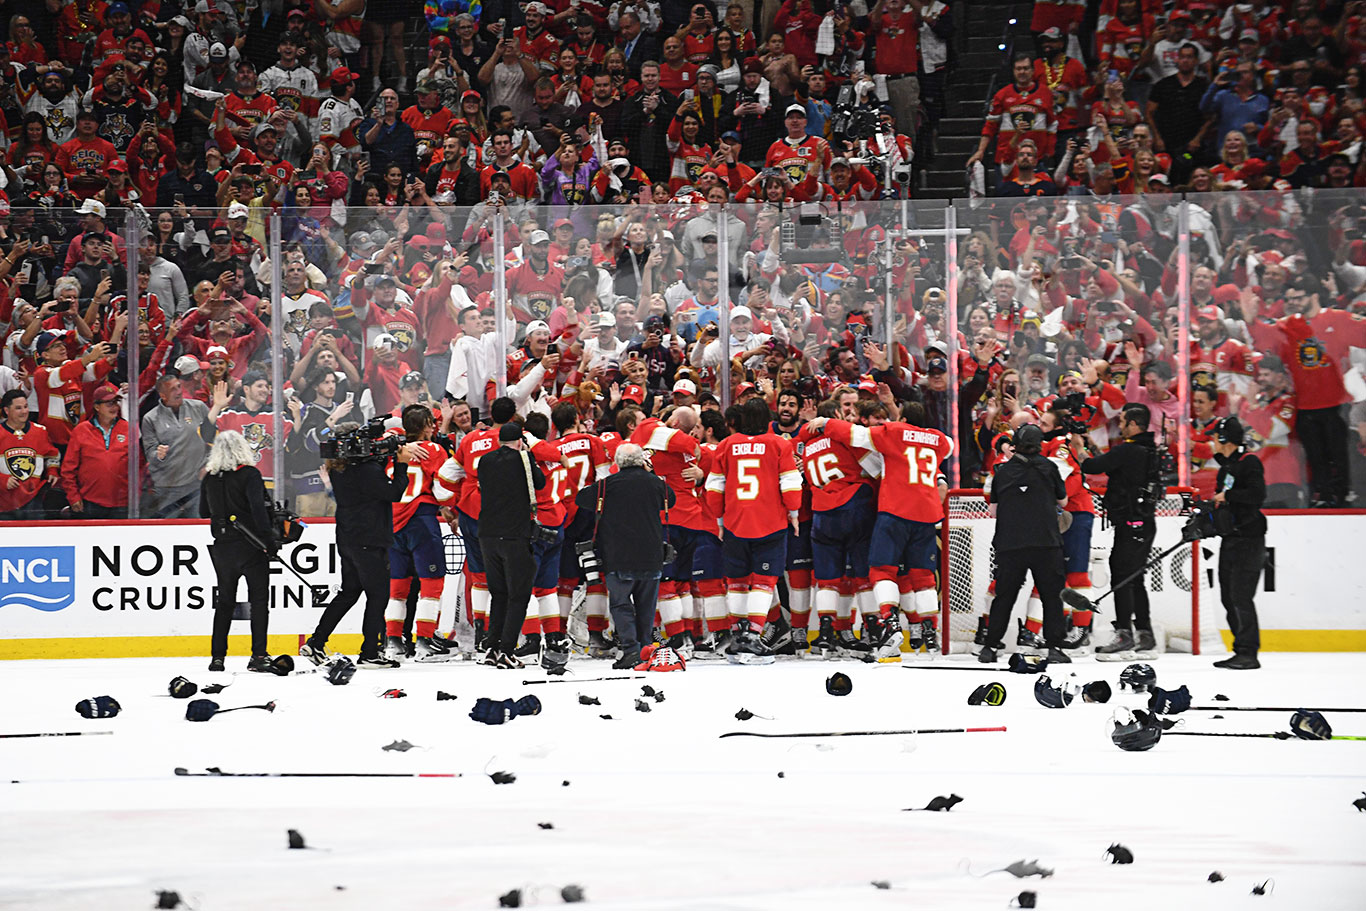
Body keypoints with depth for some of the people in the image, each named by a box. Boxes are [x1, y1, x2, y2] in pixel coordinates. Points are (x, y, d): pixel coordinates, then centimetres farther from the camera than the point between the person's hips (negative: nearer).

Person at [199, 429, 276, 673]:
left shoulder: (209, 479, 5)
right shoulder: (249, 474, -10)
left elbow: (204, 512, 16)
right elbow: (257, 507, -22)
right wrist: (267, 537, -23)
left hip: (222, 548, 5)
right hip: (249, 545, -5)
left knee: (225, 600, 15)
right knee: (259, 598, 1)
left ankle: (218, 656, 12)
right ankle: (258, 655, -6)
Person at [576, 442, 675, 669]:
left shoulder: (609, 484, -8)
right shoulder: (656, 483, 2)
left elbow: (581, 499, 3)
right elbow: (670, 501, 23)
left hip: (620, 557, -3)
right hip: (651, 557, 3)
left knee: (620, 603, 1)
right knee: (646, 604, 14)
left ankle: (630, 648, -14)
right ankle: (645, 648, 18)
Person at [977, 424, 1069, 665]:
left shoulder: (1002, 471, 8)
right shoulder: (1048, 467, 2)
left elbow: (994, 509, 15)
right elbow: (1063, 501, 13)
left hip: (1009, 543, 2)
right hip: (1045, 542, -2)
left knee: (1004, 595, 9)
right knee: (1052, 594, 5)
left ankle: (990, 647, 8)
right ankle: (1054, 647, -1)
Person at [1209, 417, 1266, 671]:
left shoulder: (1249, 462, -10)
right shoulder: (1226, 466, 19)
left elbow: (1258, 495, -23)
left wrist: (1228, 495, -18)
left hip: (1248, 539, -10)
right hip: (1230, 539, 10)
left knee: (1240, 597, -13)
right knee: (1229, 597, 8)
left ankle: (1249, 654, -12)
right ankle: (1241, 651, 13)